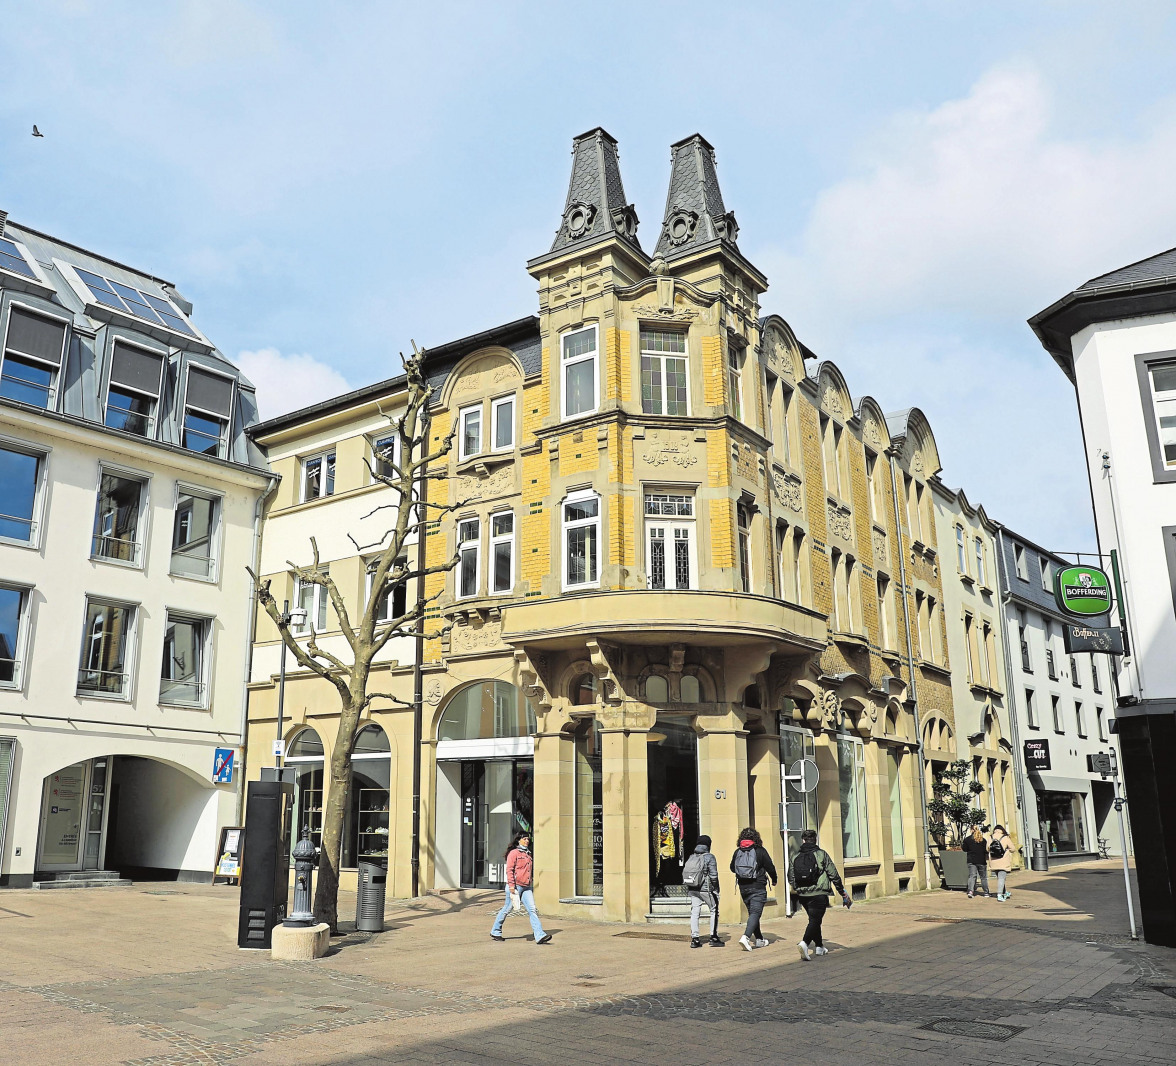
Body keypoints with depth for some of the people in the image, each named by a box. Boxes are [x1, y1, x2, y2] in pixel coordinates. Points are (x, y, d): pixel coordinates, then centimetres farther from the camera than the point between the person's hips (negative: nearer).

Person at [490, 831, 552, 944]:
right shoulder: (513, 853, -5)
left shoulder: (528, 854, 19)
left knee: (532, 910, -6)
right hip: (515, 886, -7)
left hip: (526, 887, 7)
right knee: (507, 909, 5)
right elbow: (509, 870, -12)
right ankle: (495, 932, 23)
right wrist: (511, 885, -19)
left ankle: (540, 936, -14)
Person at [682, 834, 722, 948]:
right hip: (705, 889, -5)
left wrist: (688, 889, 15)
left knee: (695, 912, 7)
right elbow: (713, 875, -13)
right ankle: (713, 937, 7)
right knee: (714, 910, 9)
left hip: (692, 889, 5)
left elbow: (684, 873, 8)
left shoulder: (691, 857, 8)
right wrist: (716, 890, -2)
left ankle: (694, 938, 5)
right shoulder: (709, 857, -9)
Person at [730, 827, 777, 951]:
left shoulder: (737, 852, 3)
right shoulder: (760, 851, -7)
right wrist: (774, 880, 12)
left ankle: (759, 939, 23)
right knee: (755, 912, -7)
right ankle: (746, 936, -25)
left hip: (743, 887, 4)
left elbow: (732, 868, 13)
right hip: (758, 887, -4)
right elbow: (770, 867, -5)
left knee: (752, 912, 16)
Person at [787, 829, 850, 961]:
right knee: (815, 920, -6)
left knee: (814, 920, 21)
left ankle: (819, 947, 28)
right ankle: (804, 943, -27)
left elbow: (791, 880, 9)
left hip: (802, 895, 4)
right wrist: (842, 892, 8)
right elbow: (834, 875, -2)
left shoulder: (795, 857, 8)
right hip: (819, 894, -4)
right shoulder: (822, 854, -2)